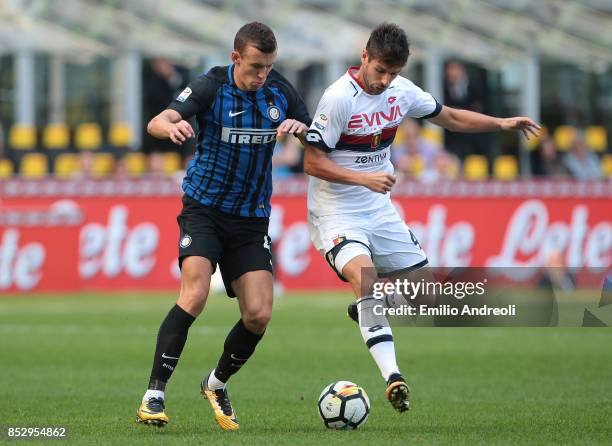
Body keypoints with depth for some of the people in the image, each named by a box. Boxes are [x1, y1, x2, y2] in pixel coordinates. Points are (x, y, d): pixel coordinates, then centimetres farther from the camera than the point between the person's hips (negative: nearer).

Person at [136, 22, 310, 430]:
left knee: (259, 315, -6)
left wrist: (300, 128, -16)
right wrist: (171, 126, -51)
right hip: (205, 210, -4)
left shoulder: (280, 91, 0)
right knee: (195, 295, -24)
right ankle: (154, 395, -19)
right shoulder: (211, 87, -12)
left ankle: (217, 384, 21)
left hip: (252, 219, 4)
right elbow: (157, 122, -26)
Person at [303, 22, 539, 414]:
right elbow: (312, 162, -18)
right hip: (337, 214, -7)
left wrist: (502, 123, 7)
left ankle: (367, 309, 34)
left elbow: (450, 118, 17)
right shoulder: (339, 98, -19)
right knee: (363, 273, -34)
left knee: (426, 297, 4)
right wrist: (365, 178, -27)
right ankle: (392, 377, -36)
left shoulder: (402, 92, 0)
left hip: (380, 209, 7)